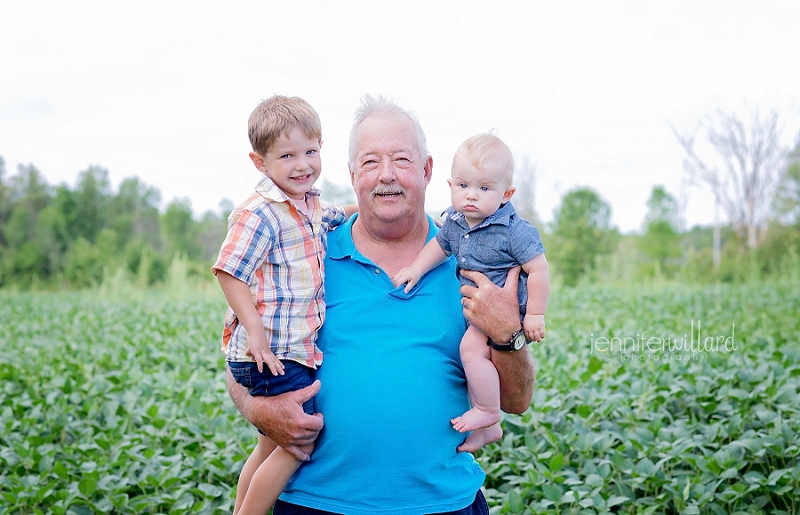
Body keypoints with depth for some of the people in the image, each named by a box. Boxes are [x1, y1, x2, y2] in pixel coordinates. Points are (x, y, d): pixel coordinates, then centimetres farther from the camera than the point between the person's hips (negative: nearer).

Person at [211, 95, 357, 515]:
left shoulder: (312, 207, 11)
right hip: (271, 353, -9)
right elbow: (229, 272, -21)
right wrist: (255, 330, -25)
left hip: (300, 350, 9)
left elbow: (336, 215, 35)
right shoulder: (259, 214, -17)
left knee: (271, 446, 19)